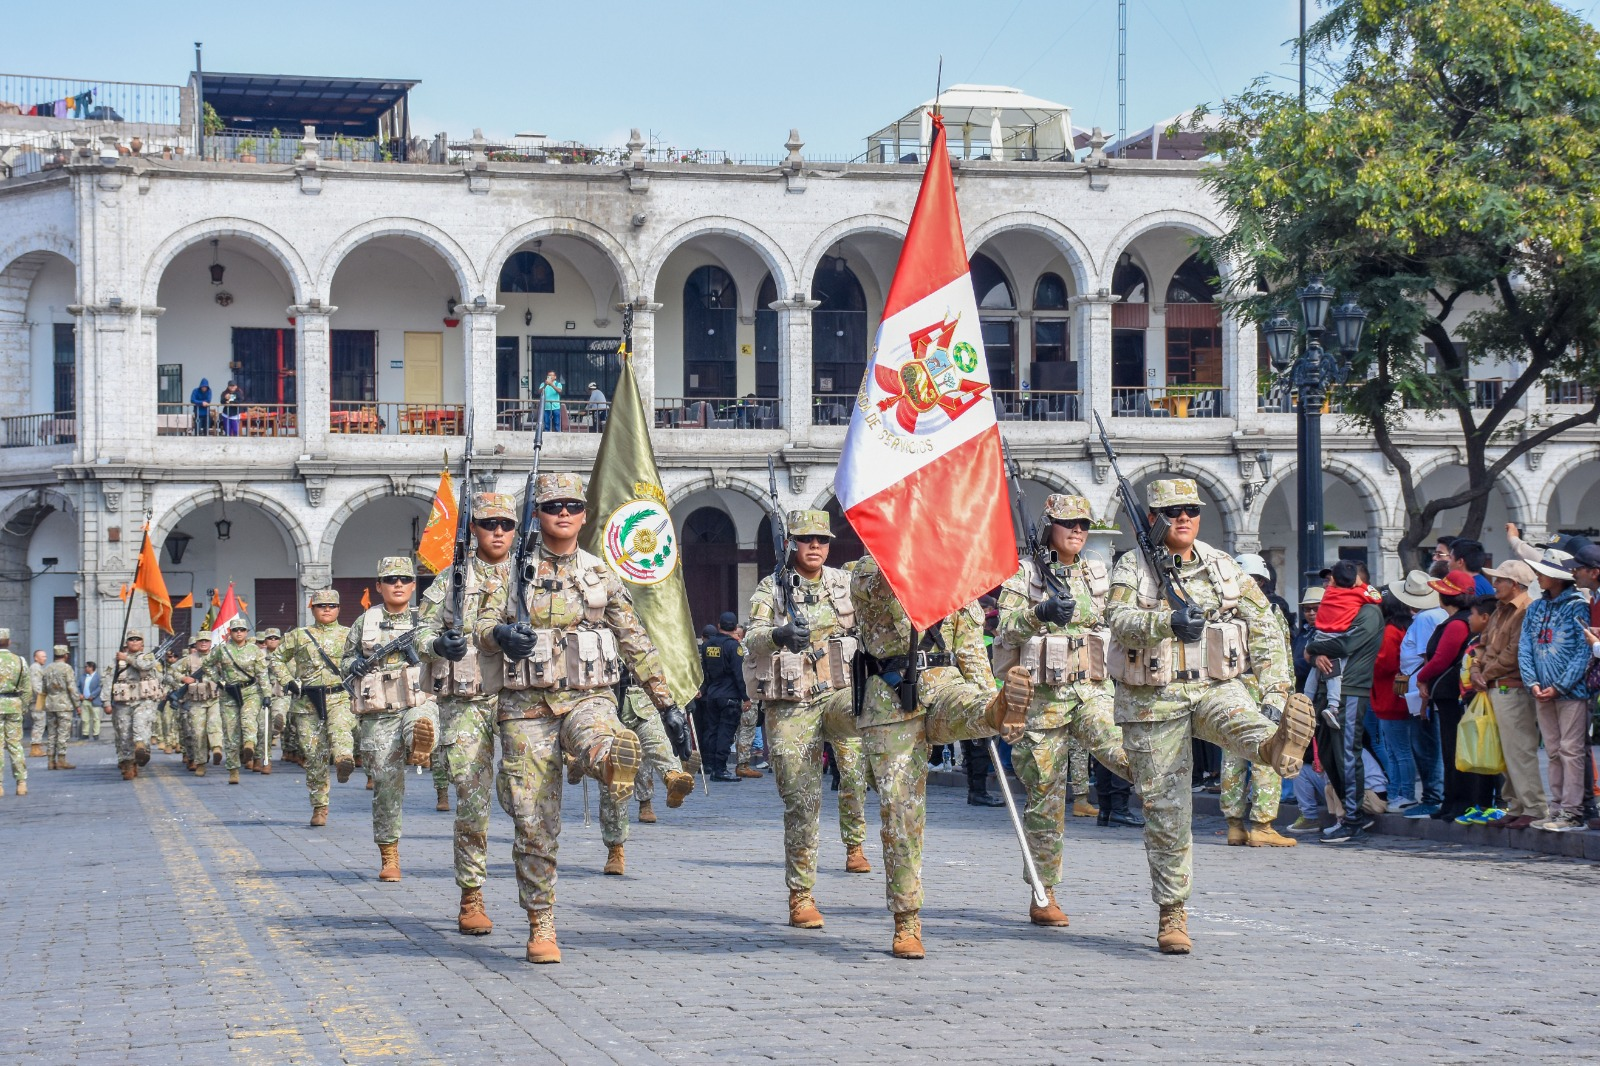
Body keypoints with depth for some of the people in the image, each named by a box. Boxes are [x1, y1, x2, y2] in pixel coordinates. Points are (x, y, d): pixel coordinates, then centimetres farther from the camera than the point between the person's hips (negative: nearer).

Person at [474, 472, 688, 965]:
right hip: (527, 706, -1)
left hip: (589, 698, 1)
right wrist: (501, 634, -30)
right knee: (533, 824, -2)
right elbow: (482, 628, -5)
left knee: (602, 746, -39)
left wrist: (667, 704, 10)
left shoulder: (601, 574, 11)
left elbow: (636, 643, 15)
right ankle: (541, 927, 7)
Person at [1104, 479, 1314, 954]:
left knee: (1245, 723, -34)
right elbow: (1120, 620, -20)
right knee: (1165, 810, -1)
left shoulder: (1225, 568, 9)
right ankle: (1172, 915, 9)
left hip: (1216, 687, 2)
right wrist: (1168, 621, -39)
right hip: (1153, 700, -2)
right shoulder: (1133, 568, -1)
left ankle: (1280, 747, -69)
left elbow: (1264, 630, 9)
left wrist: (1274, 690, -2)